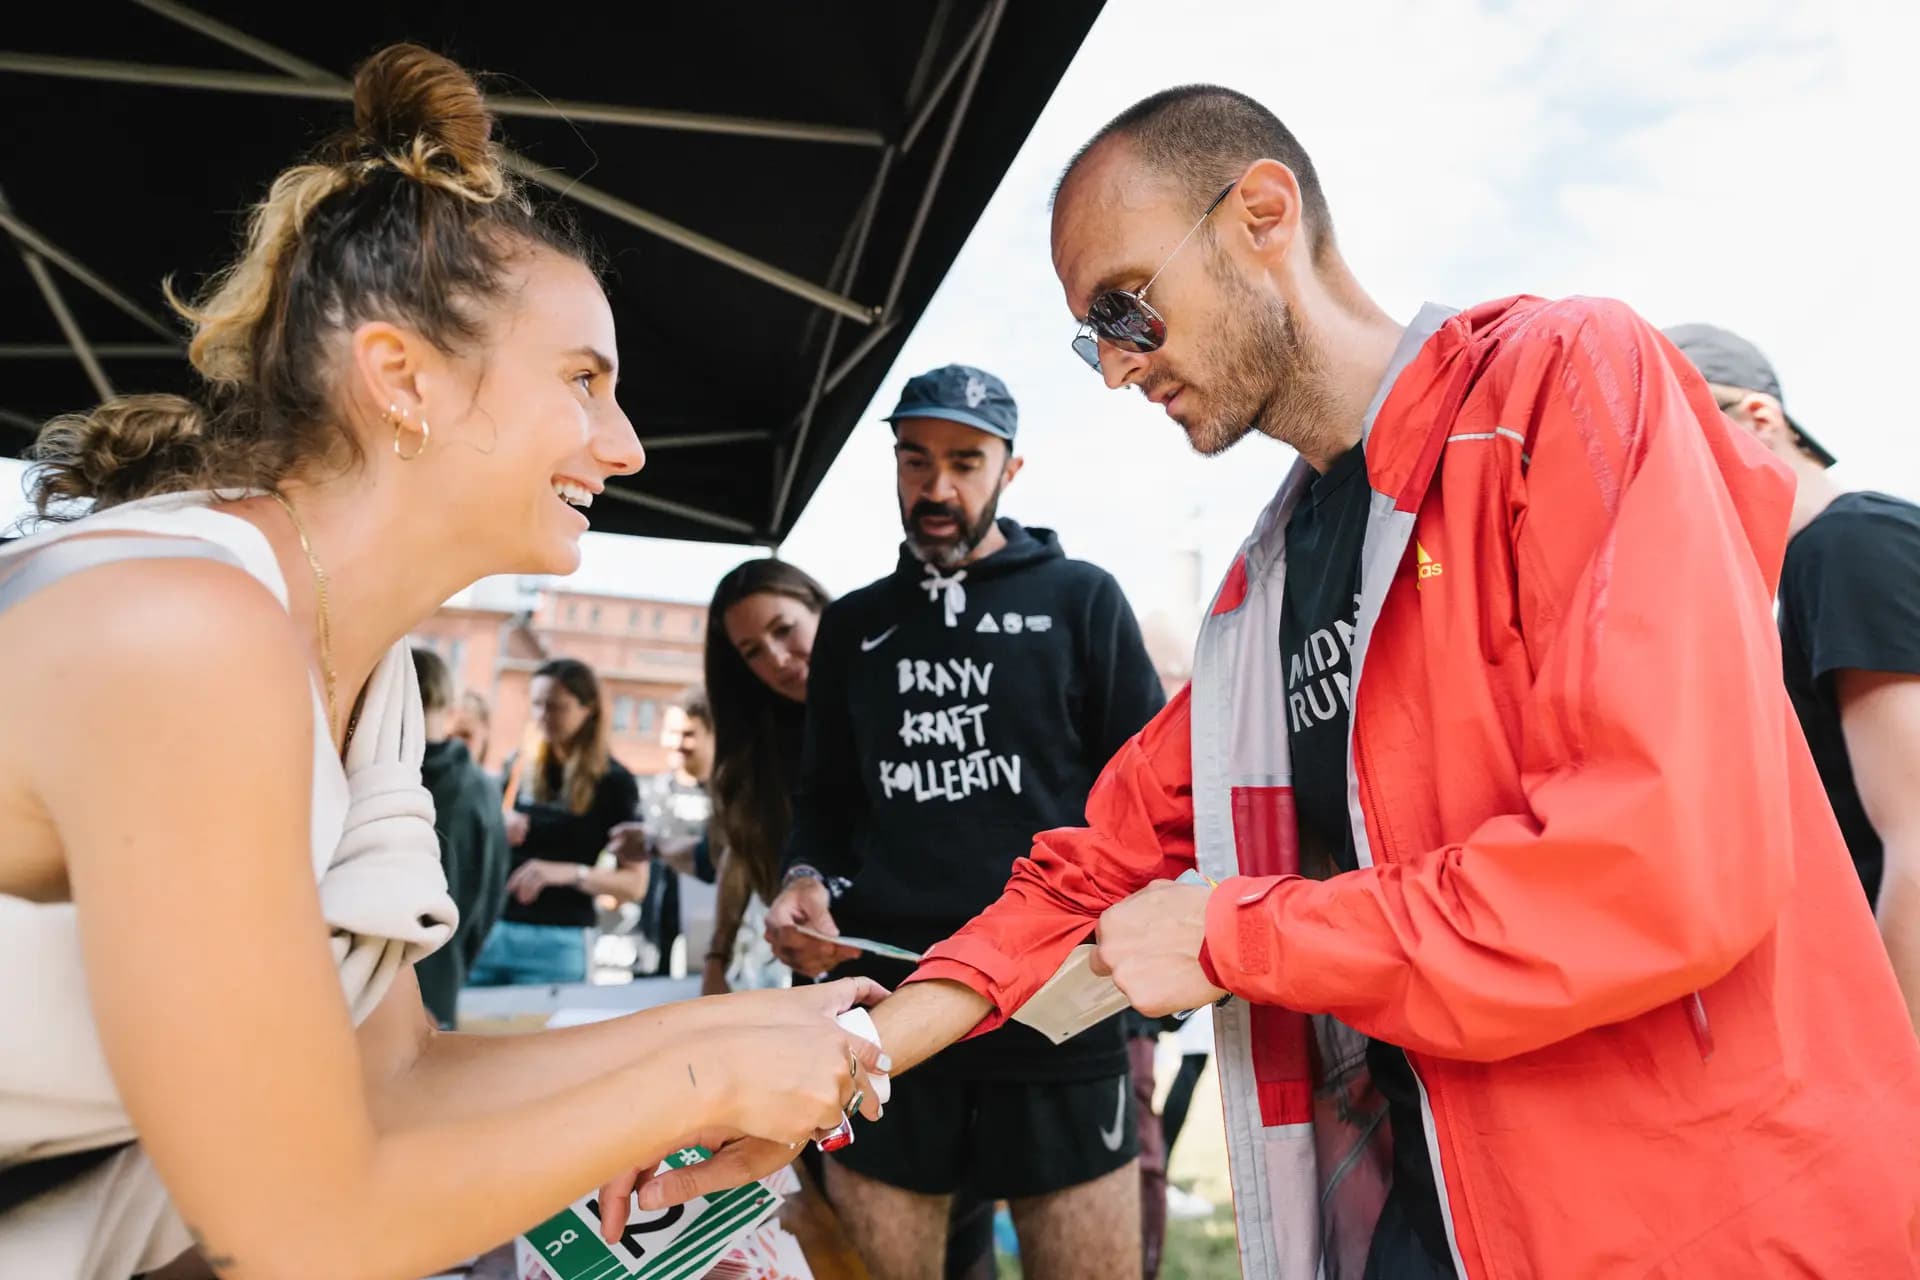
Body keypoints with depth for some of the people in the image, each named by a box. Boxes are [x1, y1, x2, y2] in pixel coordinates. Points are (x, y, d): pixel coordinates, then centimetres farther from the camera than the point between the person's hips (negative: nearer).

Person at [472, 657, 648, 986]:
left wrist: (569, 873, -22)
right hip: (489, 929, 4)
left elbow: (635, 884, -7)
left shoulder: (613, 781, -5)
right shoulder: (521, 769, 8)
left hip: (556, 941, -4)